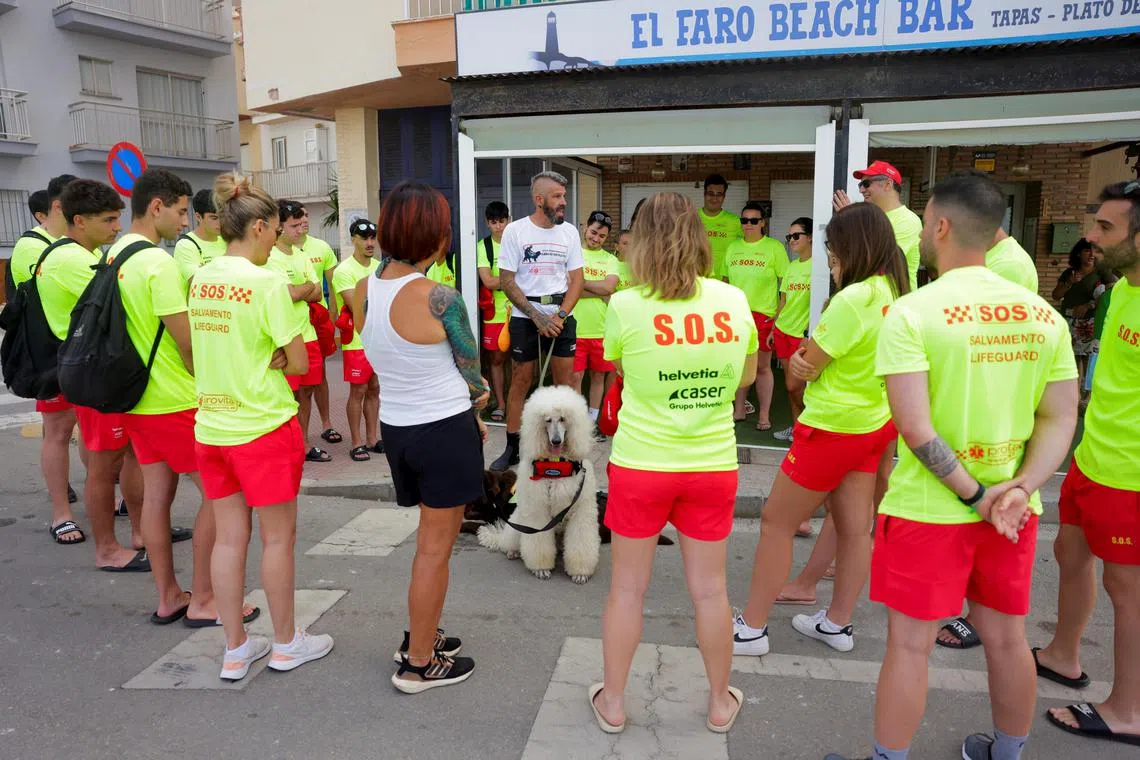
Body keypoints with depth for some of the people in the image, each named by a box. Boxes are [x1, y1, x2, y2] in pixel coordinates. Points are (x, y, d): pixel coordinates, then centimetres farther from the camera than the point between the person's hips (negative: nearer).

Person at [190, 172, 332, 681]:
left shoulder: (201, 279, 5)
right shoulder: (267, 282, -16)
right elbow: (299, 362, -14)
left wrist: (260, 359, 4)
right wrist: (276, 358, 3)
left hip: (211, 425, 7)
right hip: (264, 425, -6)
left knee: (229, 537, 13)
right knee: (278, 537, 9)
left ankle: (236, 649, 25)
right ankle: (286, 643, 24)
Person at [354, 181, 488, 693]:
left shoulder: (363, 291, -1)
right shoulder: (439, 299, -21)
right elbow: (470, 369, -7)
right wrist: (476, 395, 15)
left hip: (394, 426, 7)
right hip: (444, 430, -7)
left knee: (432, 537, 24)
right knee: (435, 548, 7)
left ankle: (419, 636, 38)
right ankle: (419, 665, 21)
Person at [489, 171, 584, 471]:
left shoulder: (569, 232, 5)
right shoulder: (515, 230, -4)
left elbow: (576, 279, 5)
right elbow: (507, 281, -6)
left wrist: (559, 316, -10)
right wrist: (538, 318, -11)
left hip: (561, 315, 3)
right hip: (525, 317, -2)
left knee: (565, 382, 3)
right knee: (520, 382, 3)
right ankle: (512, 449, 13)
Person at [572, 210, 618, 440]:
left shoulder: (610, 259, 10)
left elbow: (609, 287, -7)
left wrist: (580, 282, -9)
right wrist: (601, 294, -10)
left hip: (602, 328, 3)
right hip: (576, 327, -3)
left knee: (599, 375, 10)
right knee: (576, 376, -1)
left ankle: (593, 421, 23)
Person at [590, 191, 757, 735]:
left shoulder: (625, 306, -14)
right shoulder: (734, 300, -5)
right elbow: (745, 376, 8)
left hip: (641, 463, -2)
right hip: (713, 464, 2)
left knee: (627, 588, 14)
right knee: (710, 588, 17)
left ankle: (613, 702, 30)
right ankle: (721, 702, 35)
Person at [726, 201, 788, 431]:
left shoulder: (774, 247, -3)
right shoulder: (733, 247, 10)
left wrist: (780, 315, -10)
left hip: (763, 314, -4)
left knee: (762, 366, 3)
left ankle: (764, 416, 12)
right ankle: (738, 410, 24)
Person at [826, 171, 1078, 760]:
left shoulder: (911, 313, -16)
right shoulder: (1043, 314, 2)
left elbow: (915, 429, -21)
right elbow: (1060, 418, 0)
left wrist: (975, 496, -12)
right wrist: (1021, 487, -9)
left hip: (928, 509, -5)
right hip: (1013, 510, 6)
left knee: (909, 644, 8)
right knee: (1006, 638, 21)